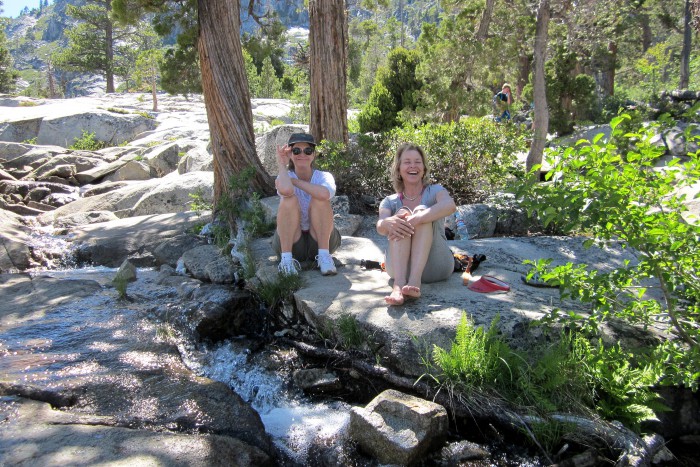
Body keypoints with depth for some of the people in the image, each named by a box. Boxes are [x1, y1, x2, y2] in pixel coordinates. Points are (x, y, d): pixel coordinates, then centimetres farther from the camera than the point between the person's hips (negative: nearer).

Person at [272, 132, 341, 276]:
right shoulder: (285, 177, -5)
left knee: (320, 200, -24)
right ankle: (286, 258, -26)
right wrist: (281, 164, -15)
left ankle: (324, 255, -24)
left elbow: (324, 193, -33)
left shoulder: (324, 176, -5)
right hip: (291, 242, 0)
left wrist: (294, 180, -21)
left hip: (320, 241, 0)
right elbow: (286, 190, -34)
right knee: (289, 200, -25)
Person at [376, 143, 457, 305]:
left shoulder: (434, 191, 8)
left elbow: (450, 206, -18)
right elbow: (380, 227, -11)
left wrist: (416, 220, -34)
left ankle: (415, 280, -43)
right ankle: (398, 284, -45)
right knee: (402, 213, -21)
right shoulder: (390, 201, 12)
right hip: (400, 266, 1)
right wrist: (388, 223, -36)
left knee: (422, 211, -20)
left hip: (435, 266, -1)